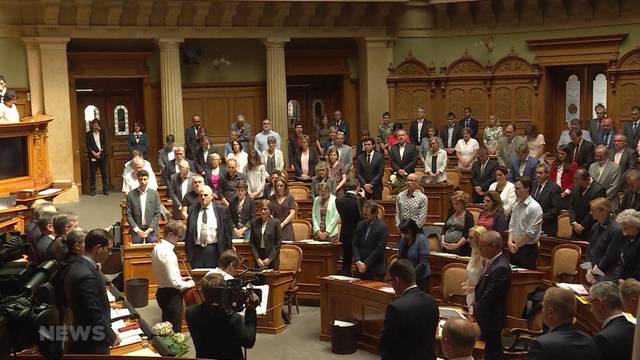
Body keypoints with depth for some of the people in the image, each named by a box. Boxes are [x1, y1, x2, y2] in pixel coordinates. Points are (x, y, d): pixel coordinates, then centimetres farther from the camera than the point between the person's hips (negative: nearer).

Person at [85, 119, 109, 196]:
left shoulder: (102, 133, 10)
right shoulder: (88, 134, 7)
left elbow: (105, 144, 2)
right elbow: (88, 145, 0)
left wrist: (99, 152, -10)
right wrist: (94, 153, -12)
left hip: (102, 155, 1)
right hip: (92, 156, -1)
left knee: (104, 173, 0)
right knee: (92, 173, -1)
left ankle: (105, 189, 5)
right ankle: (92, 190, 3)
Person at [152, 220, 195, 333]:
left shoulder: (158, 247, 4)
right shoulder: (168, 253, -25)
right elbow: (174, 282, -27)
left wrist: (180, 278, 12)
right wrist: (188, 284, -11)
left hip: (162, 291, 10)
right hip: (171, 295, -10)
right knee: (175, 331, -1)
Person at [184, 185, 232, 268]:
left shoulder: (221, 209, 1)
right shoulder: (192, 210, 7)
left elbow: (227, 231, 3)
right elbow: (188, 231, 9)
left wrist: (228, 250, 1)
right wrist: (187, 249, 5)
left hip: (214, 250, -1)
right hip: (197, 250, 2)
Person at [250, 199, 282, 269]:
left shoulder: (275, 222, -2)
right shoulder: (254, 222, 5)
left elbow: (278, 243, -3)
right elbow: (252, 242, 5)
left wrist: (270, 258, -8)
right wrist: (257, 258, -5)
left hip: (272, 260, -2)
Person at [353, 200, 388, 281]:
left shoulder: (382, 227, -9)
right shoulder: (360, 225, 10)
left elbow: (379, 249, -14)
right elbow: (355, 245, 8)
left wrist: (366, 264, -14)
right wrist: (358, 262, -7)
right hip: (361, 270, 5)